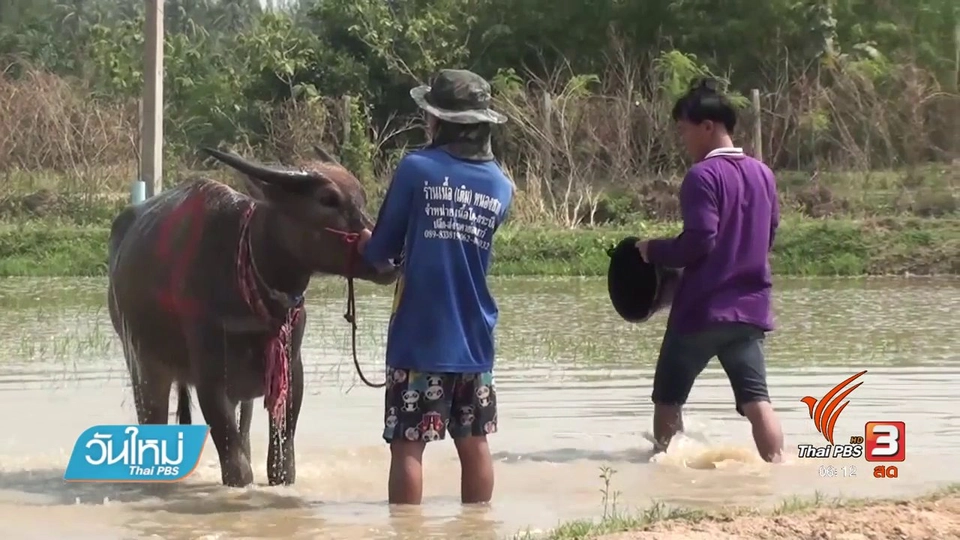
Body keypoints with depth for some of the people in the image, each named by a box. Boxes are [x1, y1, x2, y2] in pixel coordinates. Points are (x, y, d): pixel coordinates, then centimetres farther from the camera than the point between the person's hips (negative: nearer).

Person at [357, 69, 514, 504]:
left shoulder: (417, 169, -7)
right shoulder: (501, 187, 7)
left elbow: (381, 250, -2)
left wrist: (365, 243, 22)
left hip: (418, 338, -5)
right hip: (474, 340, 5)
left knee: (407, 446, -1)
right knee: (474, 444, 12)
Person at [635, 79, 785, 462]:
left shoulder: (704, 175, -13)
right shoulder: (762, 174, 11)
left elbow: (698, 242, -19)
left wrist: (654, 251, -4)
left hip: (703, 309, -6)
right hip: (750, 307, 6)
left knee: (668, 399, 9)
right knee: (756, 399, -1)